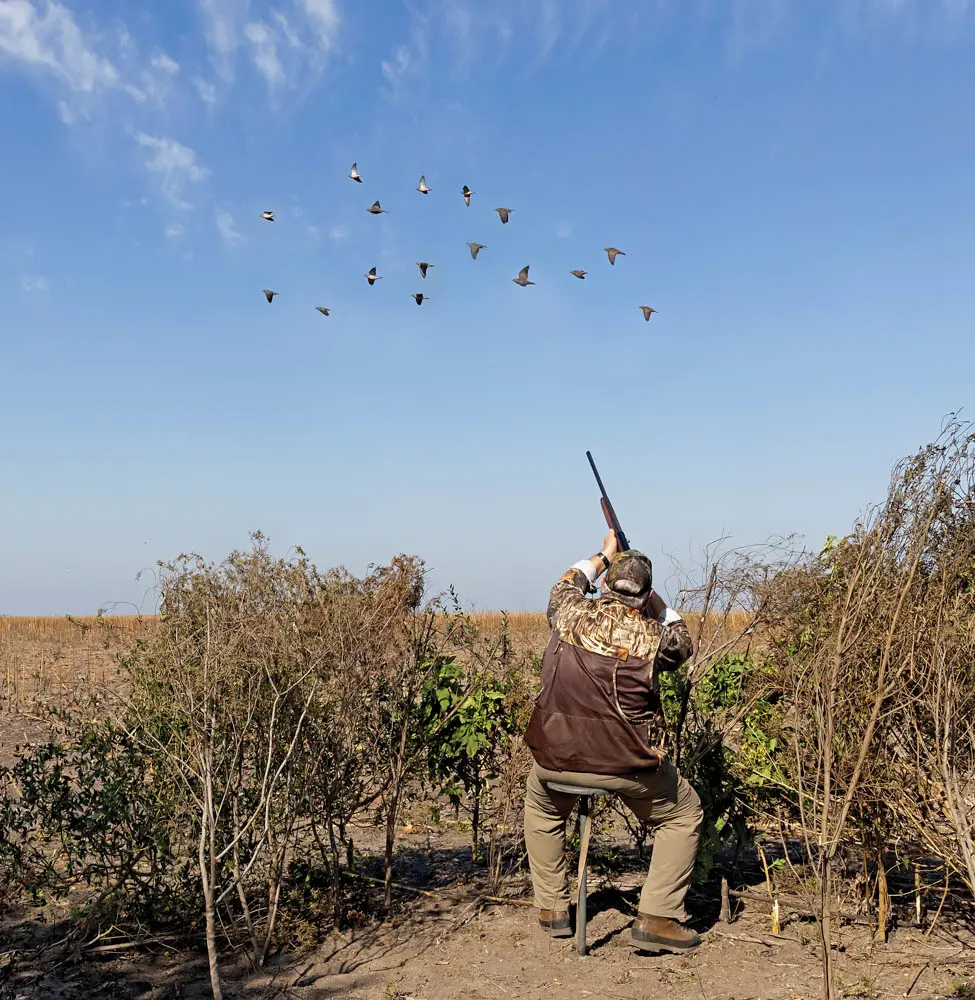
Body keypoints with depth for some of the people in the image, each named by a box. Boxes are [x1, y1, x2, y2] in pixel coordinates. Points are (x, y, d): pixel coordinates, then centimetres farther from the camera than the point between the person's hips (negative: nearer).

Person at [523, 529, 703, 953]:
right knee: (683, 817, 21)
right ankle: (656, 919, 14)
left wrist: (604, 556, 33)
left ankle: (551, 909, 34)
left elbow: (565, 586, 24)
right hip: (627, 764, -3)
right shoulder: (653, 636, -6)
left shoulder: (572, 615, -1)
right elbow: (683, 640, 18)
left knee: (542, 810, 34)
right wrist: (652, 601, 22)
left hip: (557, 758, 3)